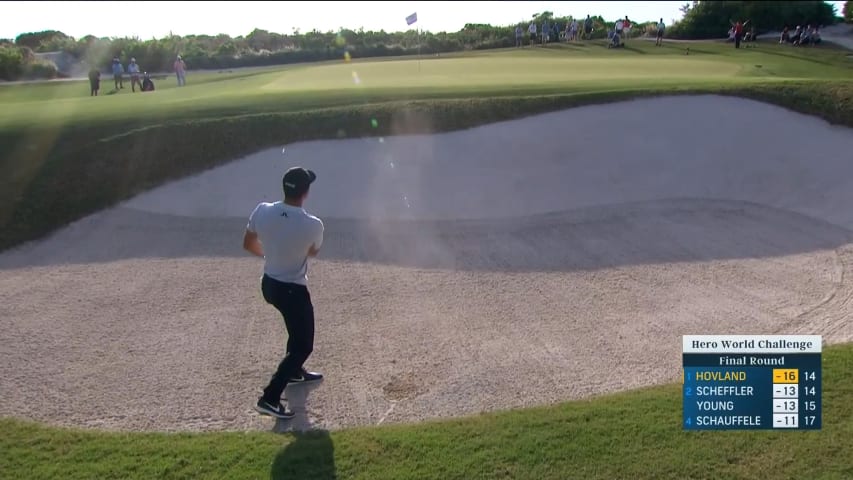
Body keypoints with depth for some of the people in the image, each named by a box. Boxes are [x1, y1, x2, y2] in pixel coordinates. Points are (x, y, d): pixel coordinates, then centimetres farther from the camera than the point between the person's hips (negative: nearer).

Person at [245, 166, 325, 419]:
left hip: (269, 284, 7)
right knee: (303, 345, 8)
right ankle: (269, 398, 1)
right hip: (293, 290, -6)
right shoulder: (313, 224, -24)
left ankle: (294, 371, 46)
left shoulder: (262, 211, -13)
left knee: (297, 328, 32)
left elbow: (248, 244, 3)